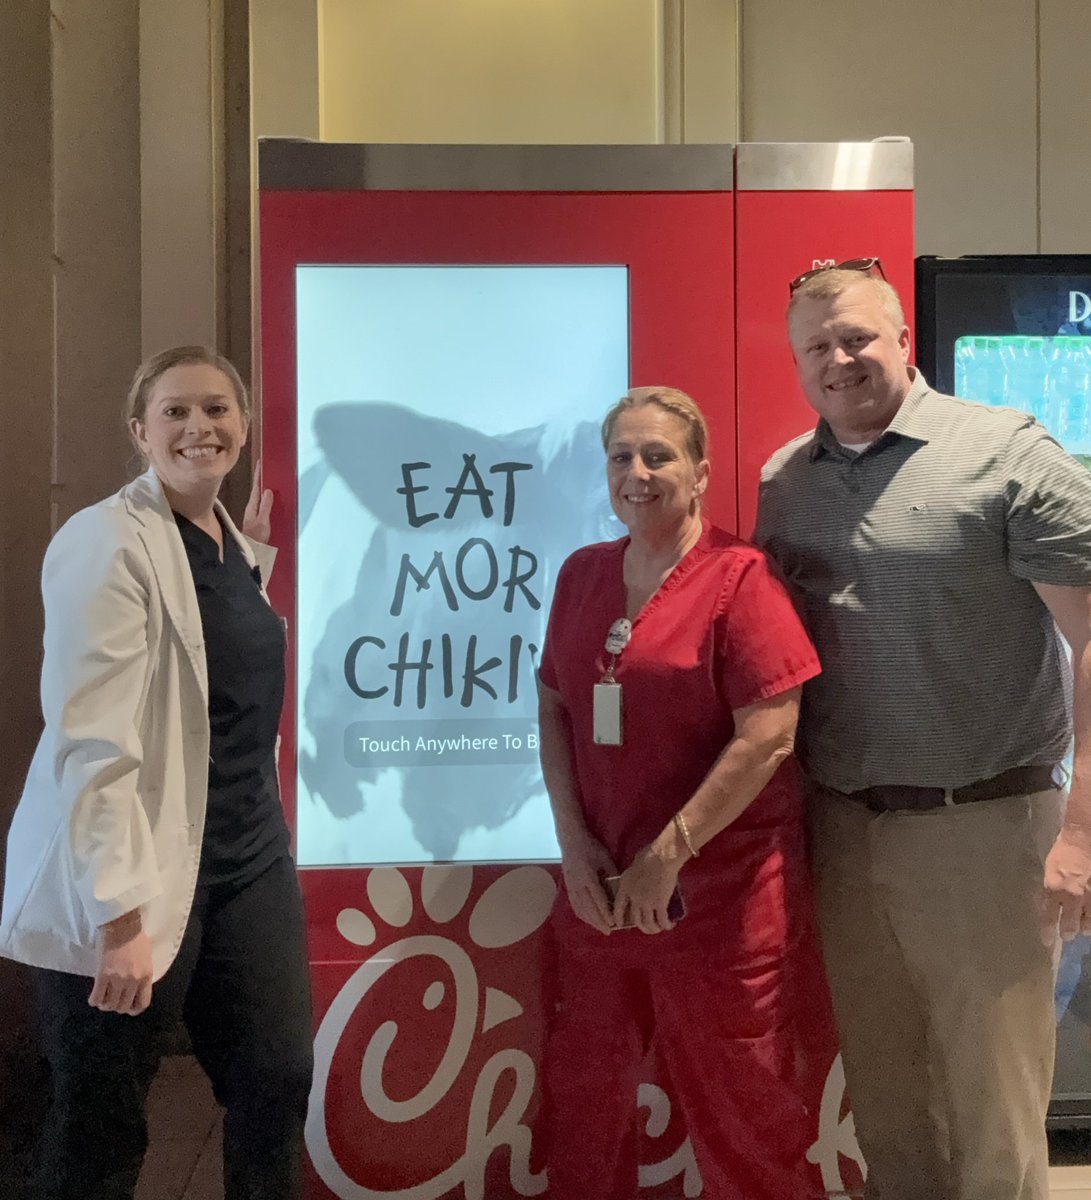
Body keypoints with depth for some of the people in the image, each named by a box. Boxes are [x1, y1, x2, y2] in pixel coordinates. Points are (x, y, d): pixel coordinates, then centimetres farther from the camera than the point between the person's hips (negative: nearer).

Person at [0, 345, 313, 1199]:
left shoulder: (232, 542, 10)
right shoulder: (108, 544, -15)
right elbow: (90, 744, -21)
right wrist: (120, 916, -23)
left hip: (250, 859, 8)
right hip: (138, 876, -7)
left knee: (279, 1079, 14)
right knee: (103, 1123, 9)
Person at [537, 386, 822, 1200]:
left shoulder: (739, 577, -12)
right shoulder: (582, 575, 7)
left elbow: (769, 736, -17)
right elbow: (554, 710, 9)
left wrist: (668, 856, -17)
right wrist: (573, 843, -3)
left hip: (718, 894, -5)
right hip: (600, 887, 6)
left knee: (736, 1104, 12)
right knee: (583, 1089, 20)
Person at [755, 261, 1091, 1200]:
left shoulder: (1007, 452, -8)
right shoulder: (781, 481, 8)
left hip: (981, 823, -4)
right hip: (841, 826, 5)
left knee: (991, 1107, 8)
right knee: (881, 1090, 18)